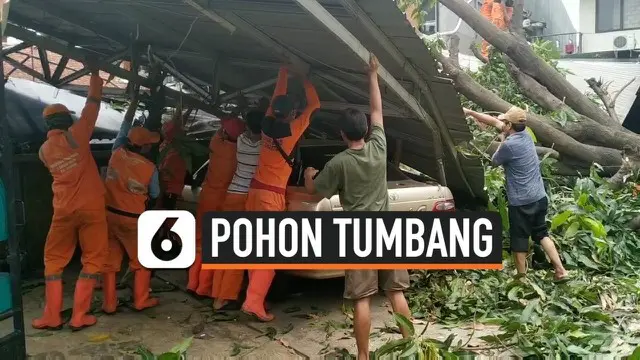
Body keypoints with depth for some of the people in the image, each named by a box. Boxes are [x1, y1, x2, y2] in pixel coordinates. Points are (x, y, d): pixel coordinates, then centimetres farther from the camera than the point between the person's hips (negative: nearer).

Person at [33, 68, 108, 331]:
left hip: (63, 210, 4)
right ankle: (79, 316, 5)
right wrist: (94, 74, 9)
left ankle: (52, 316, 14)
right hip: (90, 207, -4)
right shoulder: (75, 135, -6)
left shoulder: (44, 150, 8)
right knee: (92, 259, 6)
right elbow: (93, 103, -1)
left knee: (54, 260, 15)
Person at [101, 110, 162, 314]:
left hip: (110, 214, 3)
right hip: (133, 219, -3)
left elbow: (123, 130, 13)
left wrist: (133, 104, 21)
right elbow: (155, 195, 3)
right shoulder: (150, 168, -12)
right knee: (141, 260, 14)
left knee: (109, 260, 11)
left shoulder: (117, 153, -6)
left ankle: (109, 304, 14)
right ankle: (141, 301, 18)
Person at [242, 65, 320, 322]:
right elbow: (314, 105, 0)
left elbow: (277, 96, 19)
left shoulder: (267, 124, 2)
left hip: (255, 190, 7)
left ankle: (254, 294, 22)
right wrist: (305, 79, 11)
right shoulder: (292, 130, -12)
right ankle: (254, 301, -9)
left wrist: (284, 72, 27)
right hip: (272, 195, -7)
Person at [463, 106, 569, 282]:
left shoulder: (509, 145, -20)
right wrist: (470, 112, 18)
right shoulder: (525, 134, 5)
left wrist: (502, 141, 9)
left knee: (519, 240, 7)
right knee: (541, 234, 19)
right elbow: (494, 122, 13)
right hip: (539, 197, 8)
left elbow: (495, 160, 1)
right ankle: (560, 270, 14)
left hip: (521, 201, -8)